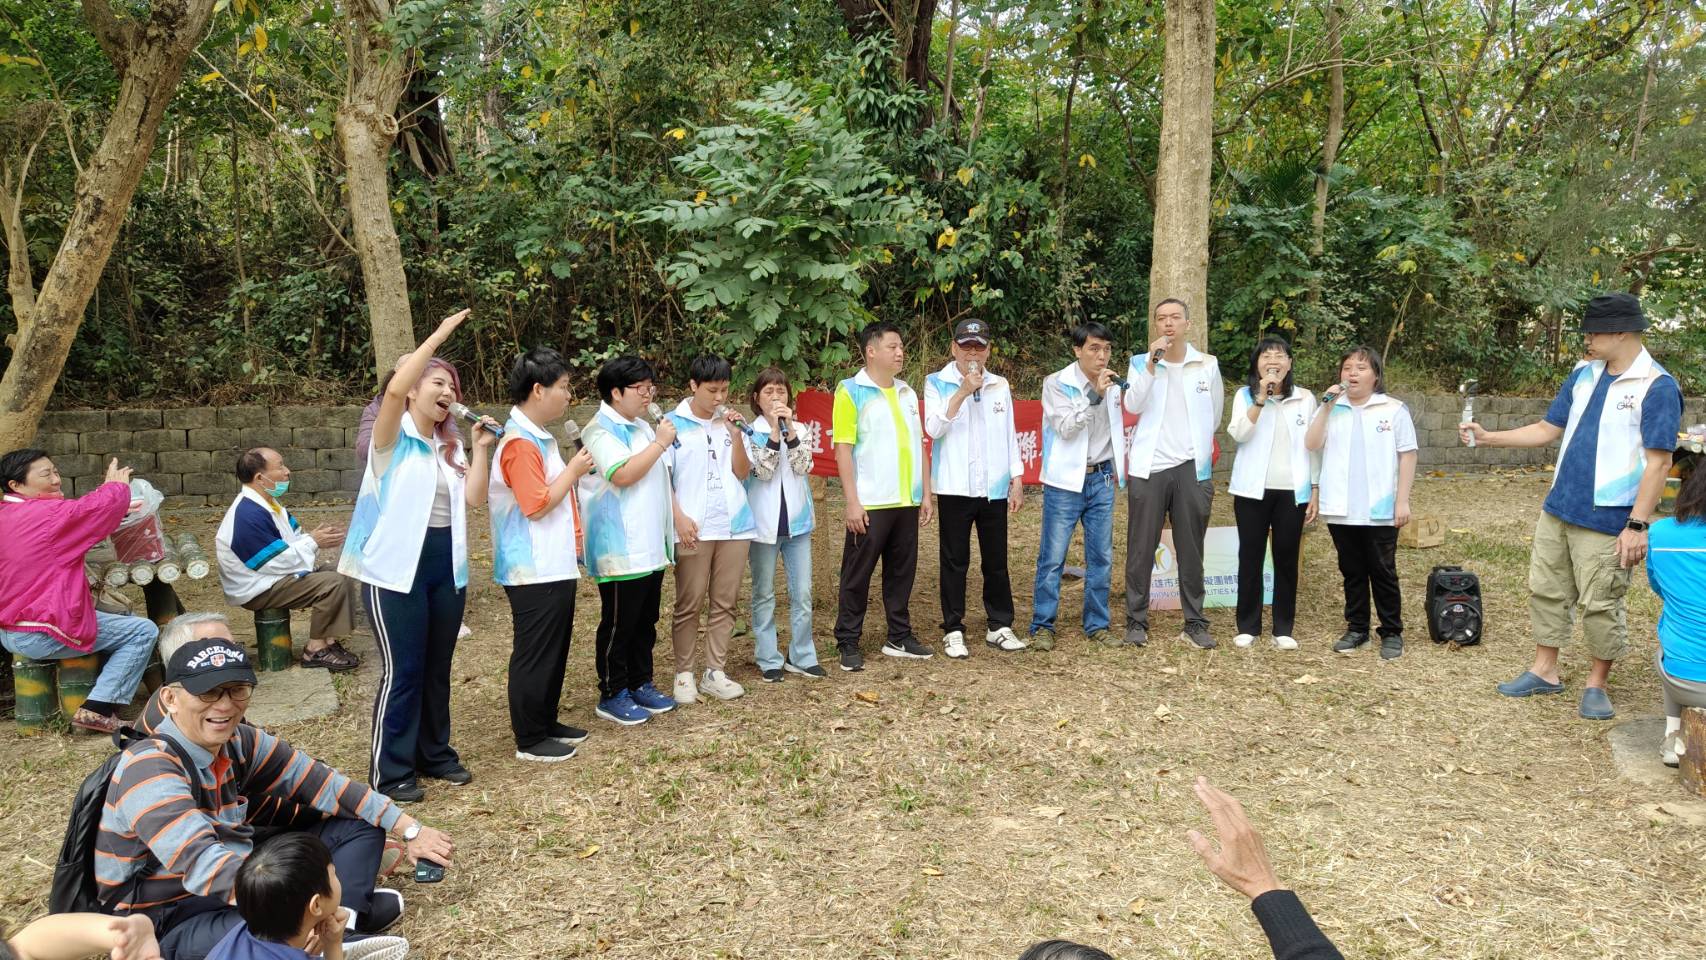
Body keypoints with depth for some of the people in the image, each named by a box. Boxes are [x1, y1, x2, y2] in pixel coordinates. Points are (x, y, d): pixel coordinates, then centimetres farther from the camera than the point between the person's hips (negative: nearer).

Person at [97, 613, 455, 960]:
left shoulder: (237, 742, -1)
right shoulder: (149, 769, -24)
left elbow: (320, 783, 3)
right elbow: (204, 865, -38)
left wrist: (410, 829, 1)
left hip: (237, 888, 9)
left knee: (359, 824, 6)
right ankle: (349, 912, -9)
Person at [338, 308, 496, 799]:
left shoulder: (450, 447, 15)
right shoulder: (394, 437, -4)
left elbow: (474, 498, 4)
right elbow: (394, 389, -24)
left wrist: (481, 447, -4)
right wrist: (439, 335, -22)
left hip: (447, 566, 6)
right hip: (397, 567, -6)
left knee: (437, 668, 14)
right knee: (402, 671, -3)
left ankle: (435, 753, 28)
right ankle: (391, 772, 8)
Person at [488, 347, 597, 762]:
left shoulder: (538, 437, 12)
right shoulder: (519, 443, -19)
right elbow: (536, 505, -22)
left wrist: (573, 470, 8)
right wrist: (573, 471, -13)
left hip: (554, 566, 10)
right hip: (534, 571, -10)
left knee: (555, 649, 18)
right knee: (534, 654, 1)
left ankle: (546, 722, 31)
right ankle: (529, 740, 12)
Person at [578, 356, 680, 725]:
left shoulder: (643, 428, 15)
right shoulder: (600, 431, -12)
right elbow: (623, 474, -25)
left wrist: (678, 517, 18)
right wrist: (660, 443, -16)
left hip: (651, 547, 8)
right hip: (621, 551, -8)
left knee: (646, 622, 15)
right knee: (619, 625, 1)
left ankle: (641, 684, 27)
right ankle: (612, 694, 11)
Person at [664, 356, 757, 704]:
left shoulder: (730, 423, 8)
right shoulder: (674, 424, -1)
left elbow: (742, 473, 5)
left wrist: (736, 435, -8)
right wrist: (679, 517, -12)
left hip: (734, 526, 4)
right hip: (693, 527, -4)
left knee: (725, 603, 7)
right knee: (689, 604, 1)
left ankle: (715, 672, 15)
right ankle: (684, 674, 11)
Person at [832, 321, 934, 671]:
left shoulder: (907, 393, 12)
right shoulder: (851, 391, -6)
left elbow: (918, 445, 16)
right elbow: (843, 449, -11)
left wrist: (925, 493, 11)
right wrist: (853, 502, -16)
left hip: (907, 502, 6)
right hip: (870, 504, -6)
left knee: (902, 571, 13)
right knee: (857, 575, 2)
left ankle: (899, 638, 24)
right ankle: (848, 643, 11)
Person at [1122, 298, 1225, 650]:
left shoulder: (1208, 364, 7)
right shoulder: (1141, 363, 5)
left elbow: (1214, 417, 17)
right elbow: (1133, 406, -12)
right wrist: (1152, 363, -17)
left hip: (1191, 468, 1)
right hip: (1148, 468, -1)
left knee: (1191, 551, 6)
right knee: (1141, 550, 1)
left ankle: (1195, 624, 13)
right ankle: (1136, 622, 9)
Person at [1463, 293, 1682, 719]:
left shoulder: (1657, 387, -13)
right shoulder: (1584, 374, 7)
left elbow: (1659, 462, -16)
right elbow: (1548, 429, 14)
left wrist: (1637, 525, -19)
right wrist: (1489, 437, 3)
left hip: (1607, 520, -6)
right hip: (1558, 508, 7)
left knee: (1600, 605, 3)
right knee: (1546, 591, 13)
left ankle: (1597, 684, 21)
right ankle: (1545, 671, 27)